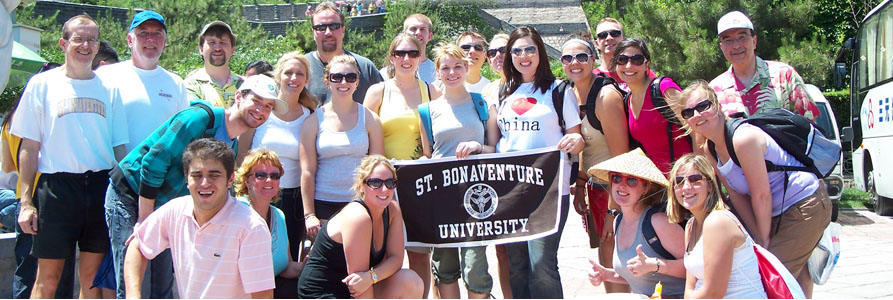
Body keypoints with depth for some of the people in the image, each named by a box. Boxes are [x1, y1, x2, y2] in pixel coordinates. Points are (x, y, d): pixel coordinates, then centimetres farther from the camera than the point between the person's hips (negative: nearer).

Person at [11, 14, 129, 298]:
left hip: (101, 186, 2)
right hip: (56, 186, -2)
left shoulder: (109, 88, 10)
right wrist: (26, 201, -4)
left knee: (92, 277, 7)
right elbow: (29, 147, 3)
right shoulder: (42, 83, 5)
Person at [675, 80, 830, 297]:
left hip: (806, 206, -9)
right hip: (778, 212, 9)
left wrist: (764, 241, -12)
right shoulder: (708, 150, 0)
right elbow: (737, 195, 2)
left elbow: (761, 195, -22)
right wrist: (759, 239, -3)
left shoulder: (742, 138, -26)